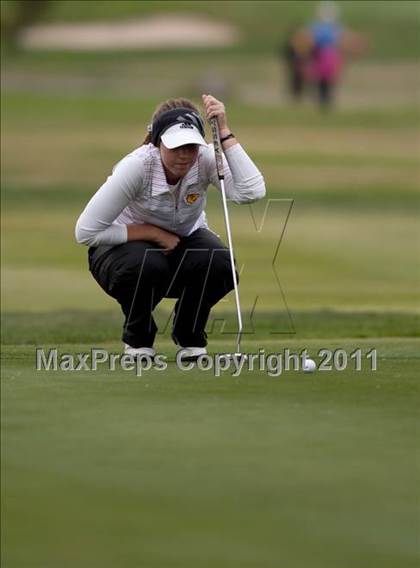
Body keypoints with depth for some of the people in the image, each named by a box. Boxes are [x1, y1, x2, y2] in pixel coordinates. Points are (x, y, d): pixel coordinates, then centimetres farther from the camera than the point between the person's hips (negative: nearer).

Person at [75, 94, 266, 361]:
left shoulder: (205, 158, -23)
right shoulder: (137, 166, -31)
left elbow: (252, 191, -41)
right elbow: (86, 231, -27)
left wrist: (224, 132, -42)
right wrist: (153, 233, -26)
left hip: (185, 240, 3)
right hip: (127, 246, -3)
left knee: (220, 263, -30)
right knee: (147, 265, -38)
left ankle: (190, 337, 0)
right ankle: (138, 339, -6)